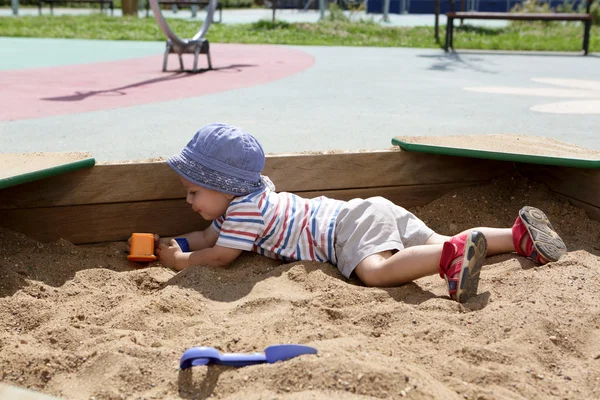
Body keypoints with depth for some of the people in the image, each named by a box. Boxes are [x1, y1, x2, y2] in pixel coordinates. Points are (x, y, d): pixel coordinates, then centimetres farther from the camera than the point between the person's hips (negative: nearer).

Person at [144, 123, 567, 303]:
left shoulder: (246, 208, -12)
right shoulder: (242, 198, 18)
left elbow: (220, 256, -8)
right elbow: (210, 235, 30)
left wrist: (181, 260, 7)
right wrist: (171, 242, 19)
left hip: (352, 225, -9)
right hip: (367, 214, 9)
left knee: (376, 269, -37)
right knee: (440, 244, 7)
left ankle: (457, 253, -41)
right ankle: (519, 233, 5)